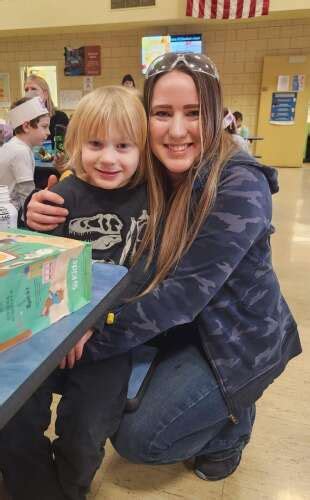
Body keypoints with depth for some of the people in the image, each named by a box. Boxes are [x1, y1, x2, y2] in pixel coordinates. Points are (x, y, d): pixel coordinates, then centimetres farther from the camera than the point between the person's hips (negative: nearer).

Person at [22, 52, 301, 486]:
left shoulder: (240, 186, -26)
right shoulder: (144, 174, -6)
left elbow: (185, 291, -30)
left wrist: (97, 335, -27)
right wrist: (42, 214, -20)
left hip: (238, 338, -6)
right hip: (179, 327, 6)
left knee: (137, 438, -8)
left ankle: (231, 425, 19)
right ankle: (215, 407, 28)